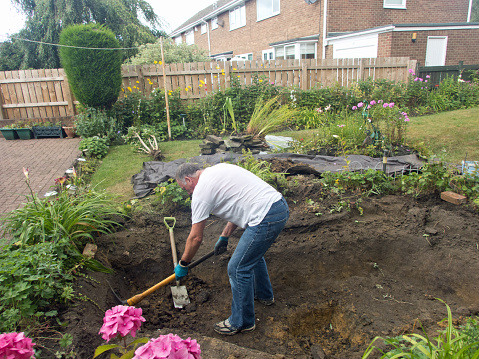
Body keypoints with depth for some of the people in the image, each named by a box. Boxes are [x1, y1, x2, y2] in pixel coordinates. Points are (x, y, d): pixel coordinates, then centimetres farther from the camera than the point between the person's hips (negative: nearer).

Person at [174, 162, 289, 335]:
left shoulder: (201, 191, -7)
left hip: (266, 219, -10)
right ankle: (264, 294, 53)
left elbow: (196, 237, -1)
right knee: (254, 254, 31)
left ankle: (242, 322, 22)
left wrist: (183, 264, 14)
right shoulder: (217, 170, 19)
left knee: (238, 268, 4)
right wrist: (224, 237, 30)